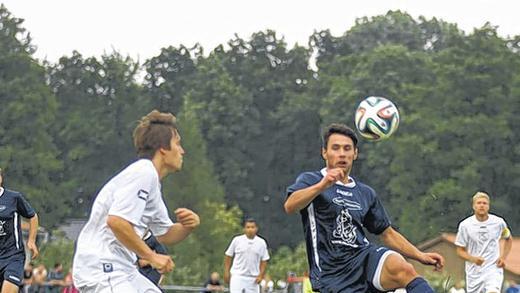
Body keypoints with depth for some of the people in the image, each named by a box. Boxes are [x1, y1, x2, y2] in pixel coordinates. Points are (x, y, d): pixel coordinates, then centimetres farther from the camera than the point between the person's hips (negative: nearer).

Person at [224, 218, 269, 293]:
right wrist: (226, 272, 1)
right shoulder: (237, 240, -1)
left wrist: (261, 275, -3)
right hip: (237, 277, -2)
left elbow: (264, 261, 8)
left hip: (253, 278, 2)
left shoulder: (261, 243, 3)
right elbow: (228, 256, 6)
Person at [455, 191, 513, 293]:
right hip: (474, 272, 2)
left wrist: (503, 257, 3)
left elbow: (509, 239, 18)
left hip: (493, 269, -1)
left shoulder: (499, 222, -2)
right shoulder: (465, 225, -4)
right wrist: (473, 259, -19)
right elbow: (460, 251, 1)